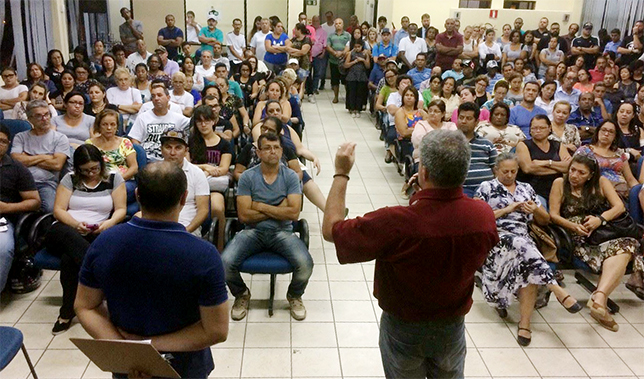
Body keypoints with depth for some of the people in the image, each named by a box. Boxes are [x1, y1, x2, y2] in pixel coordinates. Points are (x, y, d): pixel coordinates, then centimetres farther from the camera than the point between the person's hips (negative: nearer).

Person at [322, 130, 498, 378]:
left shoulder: (395, 223, -36)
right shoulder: (484, 216, -24)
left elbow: (331, 229, -20)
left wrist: (341, 173, -11)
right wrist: (427, 193, 2)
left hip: (404, 327, -2)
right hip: (452, 328, 3)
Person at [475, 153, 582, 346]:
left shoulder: (526, 189, 23)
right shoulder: (487, 187, 13)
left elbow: (545, 220, 24)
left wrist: (535, 210, 0)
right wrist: (507, 210, -6)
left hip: (523, 239, 3)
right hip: (496, 237, -3)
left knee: (529, 268, -31)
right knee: (523, 246, -37)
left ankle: (524, 324, -31)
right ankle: (557, 290, -41)